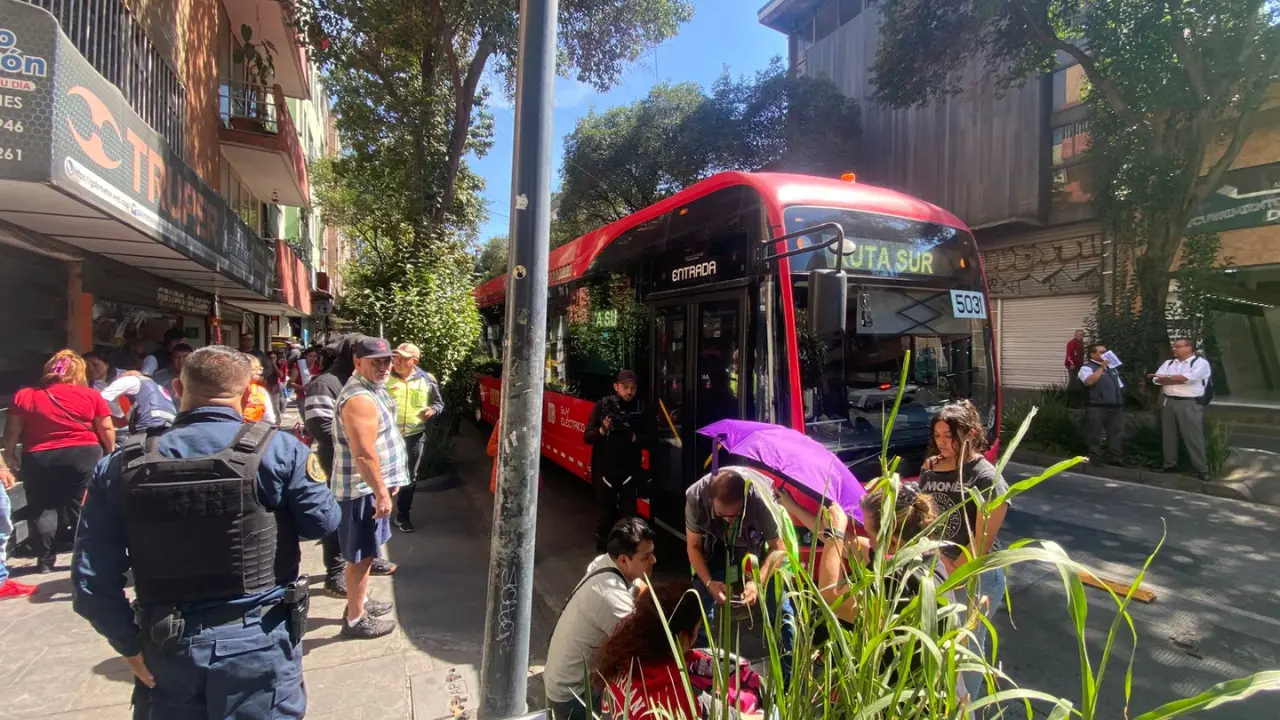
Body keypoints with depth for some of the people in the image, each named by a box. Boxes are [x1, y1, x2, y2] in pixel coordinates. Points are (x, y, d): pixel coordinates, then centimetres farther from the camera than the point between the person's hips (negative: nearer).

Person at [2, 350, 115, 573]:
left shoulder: (23, 396, 6)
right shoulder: (91, 395, 0)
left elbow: (11, 431, 8)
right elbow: (106, 429, 1)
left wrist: (11, 455, 21)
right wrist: (110, 453, 14)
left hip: (38, 459, 2)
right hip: (83, 455, -1)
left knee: (41, 508, 12)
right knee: (82, 506, 6)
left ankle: (45, 559, 12)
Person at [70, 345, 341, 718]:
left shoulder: (122, 465, -4)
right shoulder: (278, 450, -15)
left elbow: (92, 580, -3)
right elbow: (322, 520, -5)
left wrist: (132, 646, 7)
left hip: (168, 649, 3)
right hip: (260, 644, -2)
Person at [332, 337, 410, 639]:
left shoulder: (374, 389, 11)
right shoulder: (360, 398, -24)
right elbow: (364, 454, -28)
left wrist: (387, 481, 21)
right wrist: (381, 492, -23)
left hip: (371, 485, 10)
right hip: (362, 490, -10)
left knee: (365, 552, 22)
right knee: (361, 555, 1)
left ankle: (360, 601, 38)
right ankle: (355, 620, 14)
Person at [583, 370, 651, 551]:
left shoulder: (640, 409, -1)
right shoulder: (602, 406, -5)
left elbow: (648, 440, 3)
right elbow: (587, 437, -5)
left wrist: (634, 437, -17)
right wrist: (602, 430, -25)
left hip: (629, 470, 1)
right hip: (605, 470, -1)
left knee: (628, 513, 2)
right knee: (607, 513, 8)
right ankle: (601, 549, 27)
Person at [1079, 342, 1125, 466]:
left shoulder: (1112, 368, 20)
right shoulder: (1087, 368, -6)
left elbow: (1120, 386, 25)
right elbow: (1089, 381, -27)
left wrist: (1120, 402, 17)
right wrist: (1101, 368, -24)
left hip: (1115, 407, 8)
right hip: (1097, 408, -7)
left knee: (1117, 434, 9)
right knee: (1095, 435, -1)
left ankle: (1115, 459, 19)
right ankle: (1095, 460, 6)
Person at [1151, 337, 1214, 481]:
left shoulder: (1200, 362, -3)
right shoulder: (1168, 363, 14)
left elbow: (1188, 378, -19)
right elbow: (1156, 379, 0)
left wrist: (1167, 377, -8)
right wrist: (1178, 379, -12)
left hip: (1190, 404, -6)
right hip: (1168, 402, 6)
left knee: (1193, 437, -5)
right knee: (1168, 435, 11)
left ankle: (1202, 469, 2)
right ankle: (1169, 464, 21)